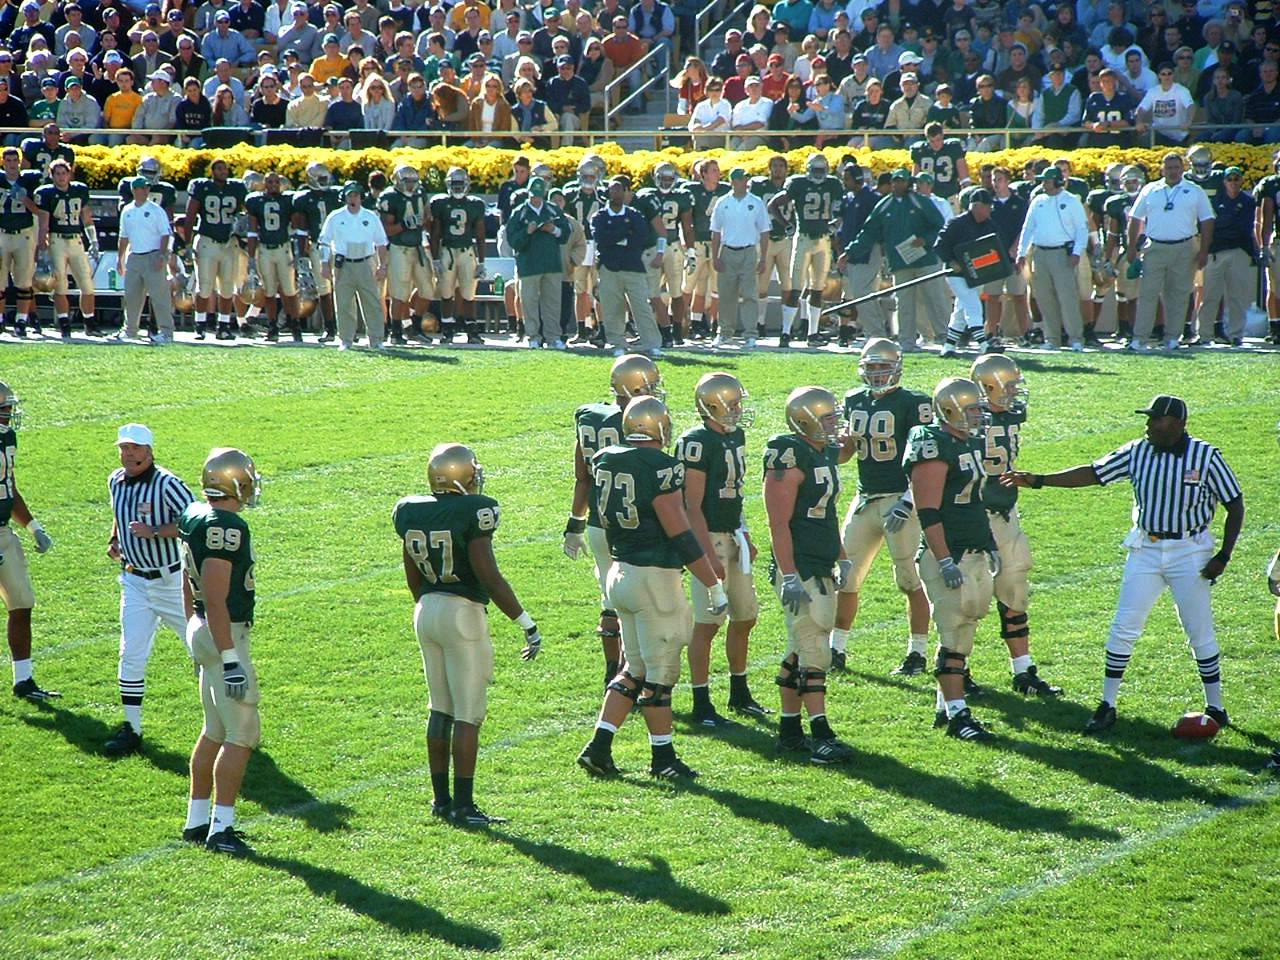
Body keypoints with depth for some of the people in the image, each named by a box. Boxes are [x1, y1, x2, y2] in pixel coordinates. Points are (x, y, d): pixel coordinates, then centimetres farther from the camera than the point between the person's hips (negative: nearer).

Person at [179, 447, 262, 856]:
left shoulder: (195, 517, 8)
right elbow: (216, 600, -24)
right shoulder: (226, 528, -21)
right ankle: (221, 829, -4)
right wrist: (230, 660, -23)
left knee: (216, 731, 18)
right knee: (242, 734, -4)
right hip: (225, 635, -10)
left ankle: (197, 821, 24)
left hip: (202, 631, 10)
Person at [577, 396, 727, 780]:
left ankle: (599, 747, 13)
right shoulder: (661, 467, -17)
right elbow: (681, 535, -16)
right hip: (655, 576, -8)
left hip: (619, 572, 8)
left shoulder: (604, 463, 5)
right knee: (660, 672, 4)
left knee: (635, 668, 17)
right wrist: (714, 585, -10)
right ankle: (663, 758, 13)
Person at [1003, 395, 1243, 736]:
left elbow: (1235, 504, -4)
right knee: (1124, 628, 1)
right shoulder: (1138, 452, -1)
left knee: (1200, 632, 1)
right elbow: (1092, 474, 2)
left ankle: (1215, 706, 15)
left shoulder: (1206, 457, -10)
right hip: (1145, 550, 3)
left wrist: (1223, 556, -10)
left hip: (1189, 552, -3)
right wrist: (1038, 481, -4)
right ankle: (1107, 705, 9)